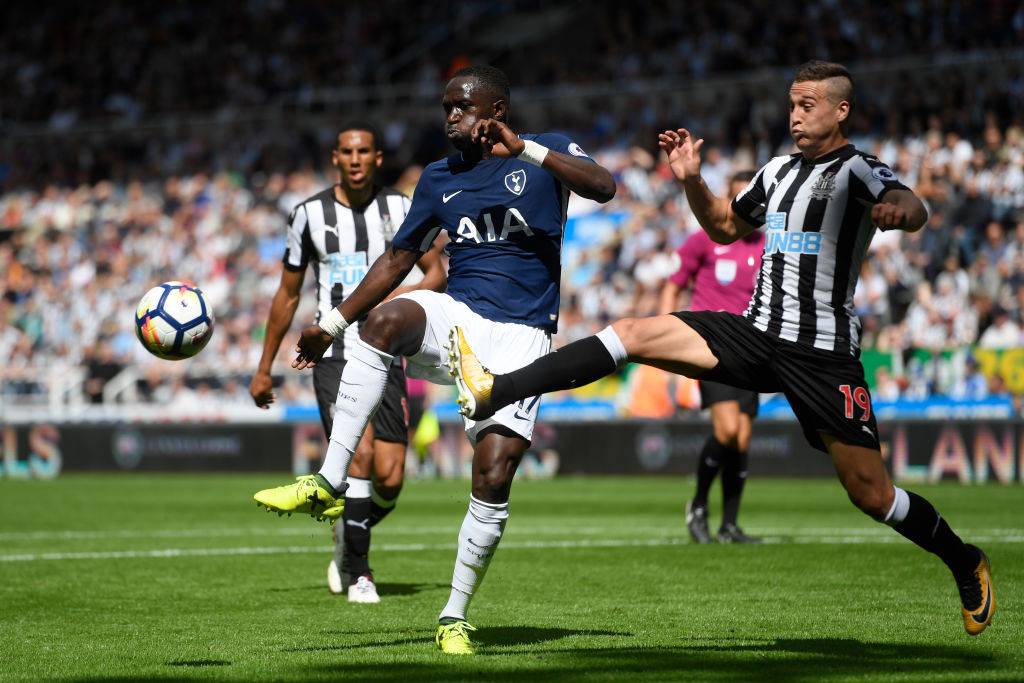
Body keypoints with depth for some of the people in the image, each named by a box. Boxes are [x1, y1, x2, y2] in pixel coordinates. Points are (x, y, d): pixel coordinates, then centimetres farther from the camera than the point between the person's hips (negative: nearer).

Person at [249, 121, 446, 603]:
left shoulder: (400, 208, 4)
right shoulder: (309, 214, 2)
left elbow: (437, 274, 9)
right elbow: (288, 295, 10)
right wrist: (264, 369, 13)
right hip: (334, 357, -2)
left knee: (389, 481, -5)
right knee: (360, 452, -22)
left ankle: (349, 536, 28)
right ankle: (357, 572, -9)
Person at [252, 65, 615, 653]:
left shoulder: (546, 153, 3)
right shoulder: (440, 179, 15)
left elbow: (604, 187, -17)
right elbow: (400, 258, 22)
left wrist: (524, 149, -26)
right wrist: (332, 325, 19)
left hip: (520, 335, -3)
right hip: (455, 317, 3)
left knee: (494, 476, -16)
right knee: (387, 319, -33)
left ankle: (455, 617, 0)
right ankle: (329, 485, -33)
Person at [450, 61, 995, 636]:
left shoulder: (858, 169, -7)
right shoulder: (779, 171, 15)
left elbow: (913, 209, -28)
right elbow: (726, 227, 30)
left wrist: (899, 209, -53)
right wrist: (692, 181, 11)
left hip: (824, 355, -6)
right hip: (757, 335, 6)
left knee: (871, 494, -6)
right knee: (633, 334, -11)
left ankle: (966, 563, 18)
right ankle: (494, 393, -17)